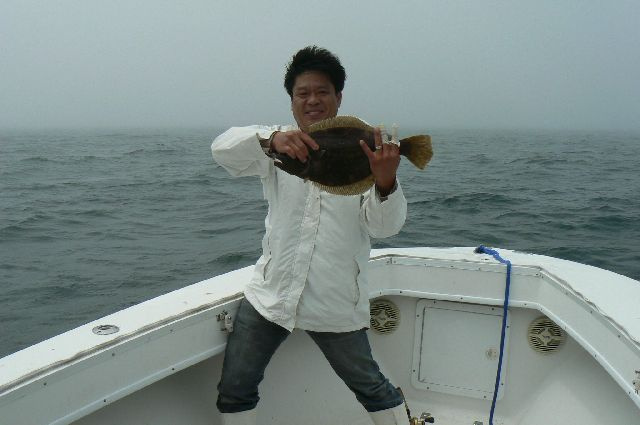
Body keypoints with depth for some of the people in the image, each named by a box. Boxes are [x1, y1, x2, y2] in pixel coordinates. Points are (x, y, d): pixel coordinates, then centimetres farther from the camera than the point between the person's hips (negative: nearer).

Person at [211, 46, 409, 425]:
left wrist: (386, 182, -35)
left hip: (337, 303, -2)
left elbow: (385, 226, -13)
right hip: (270, 294, 2)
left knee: (371, 387, 14)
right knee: (234, 392, 9)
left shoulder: (362, 150, -4)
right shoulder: (278, 146, 3)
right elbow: (223, 149, -16)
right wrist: (271, 139, -37)